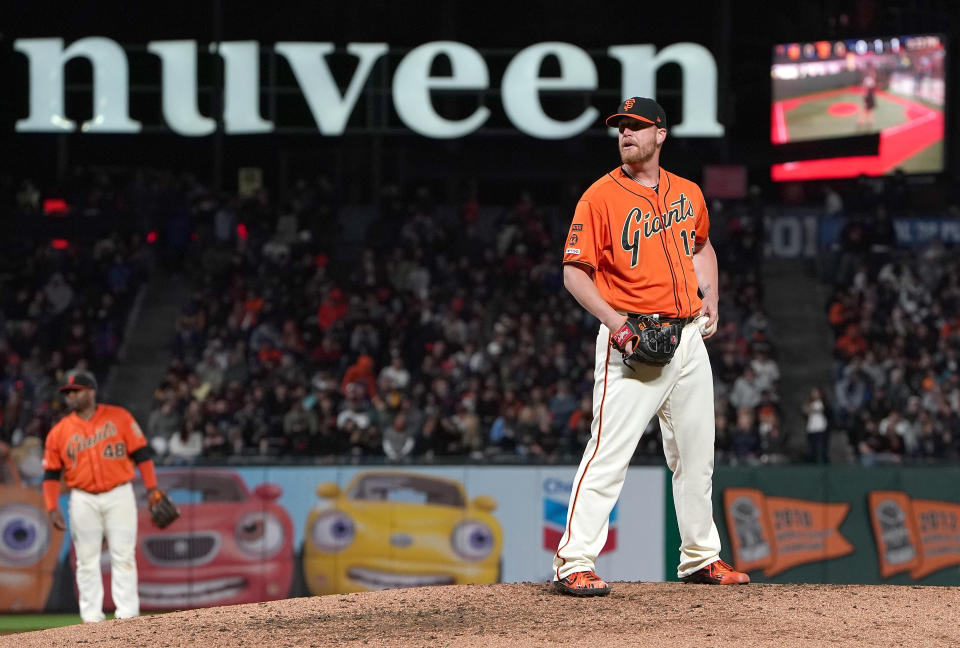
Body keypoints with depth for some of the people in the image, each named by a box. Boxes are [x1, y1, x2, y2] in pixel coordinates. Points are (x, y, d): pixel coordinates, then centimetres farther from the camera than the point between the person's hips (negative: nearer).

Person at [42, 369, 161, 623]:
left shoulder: (119, 417, 1)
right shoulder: (60, 431, 5)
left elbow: (141, 453, 0)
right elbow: (51, 474, 6)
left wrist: (151, 488, -6)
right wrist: (53, 508, -4)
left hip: (119, 496, -2)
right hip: (83, 501, 2)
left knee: (123, 555, -4)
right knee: (87, 560, 2)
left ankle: (127, 613, -3)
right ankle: (91, 616, 6)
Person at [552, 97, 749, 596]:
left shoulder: (688, 194, 11)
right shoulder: (601, 197, -6)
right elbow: (574, 272, -8)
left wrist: (710, 298, 14)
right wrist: (612, 319, -20)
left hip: (688, 339, 6)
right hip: (632, 342, -6)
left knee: (695, 454, 14)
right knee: (610, 451, -14)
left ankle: (700, 557, 27)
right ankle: (573, 563, -15)